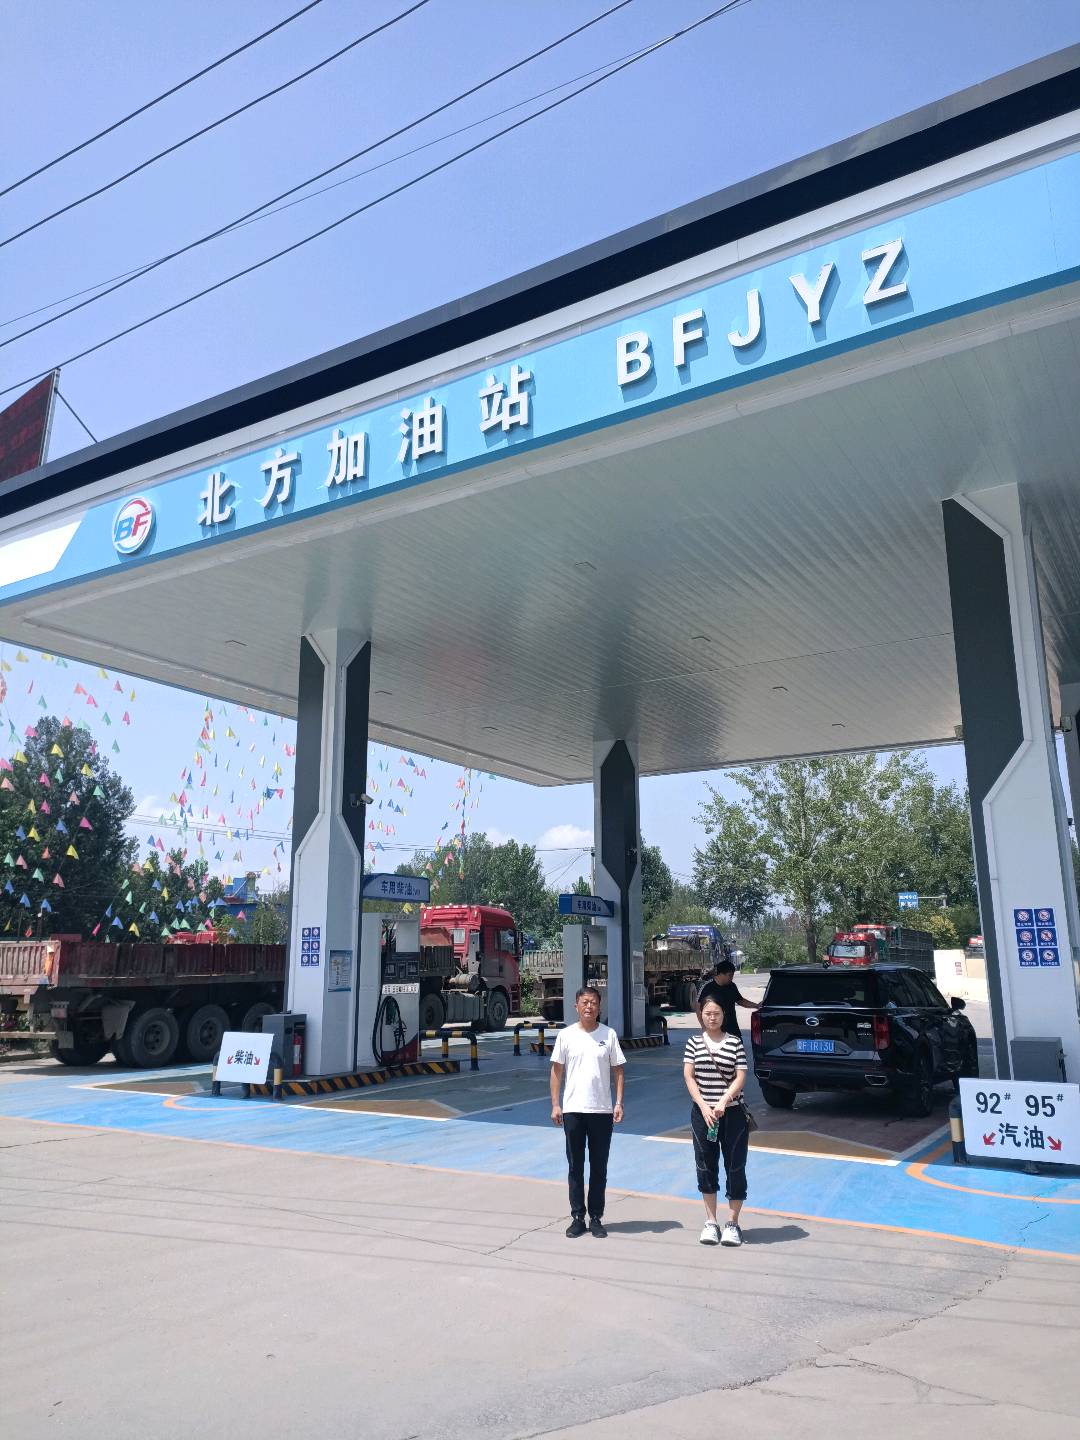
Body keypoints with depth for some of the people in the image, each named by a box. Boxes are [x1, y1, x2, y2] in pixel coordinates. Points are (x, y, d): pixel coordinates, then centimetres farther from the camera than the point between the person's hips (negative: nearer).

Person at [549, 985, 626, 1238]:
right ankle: (577, 1217, 20)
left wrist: (619, 1102, -5)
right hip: (572, 1110, 0)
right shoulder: (566, 1035, 0)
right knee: (575, 1167, 9)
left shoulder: (609, 1034, 0)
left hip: (602, 1111, 0)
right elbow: (556, 1070, 3)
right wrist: (555, 1104, -2)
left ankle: (596, 1218, 21)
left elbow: (618, 1070, 3)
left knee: (599, 1167, 9)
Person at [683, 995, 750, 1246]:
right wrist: (704, 1106, -14)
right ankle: (711, 1222, 22)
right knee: (706, 1166, 9)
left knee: (735, 1167, 3)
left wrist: (723, 1102, -20)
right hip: (702, 1112, 2)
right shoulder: (694, 1042, 3)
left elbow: (740, 1077, -7)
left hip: (732, 1112, -1)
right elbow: (688, 1076, -2)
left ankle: (732, 1223, 17)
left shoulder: (735, 1042, -1)